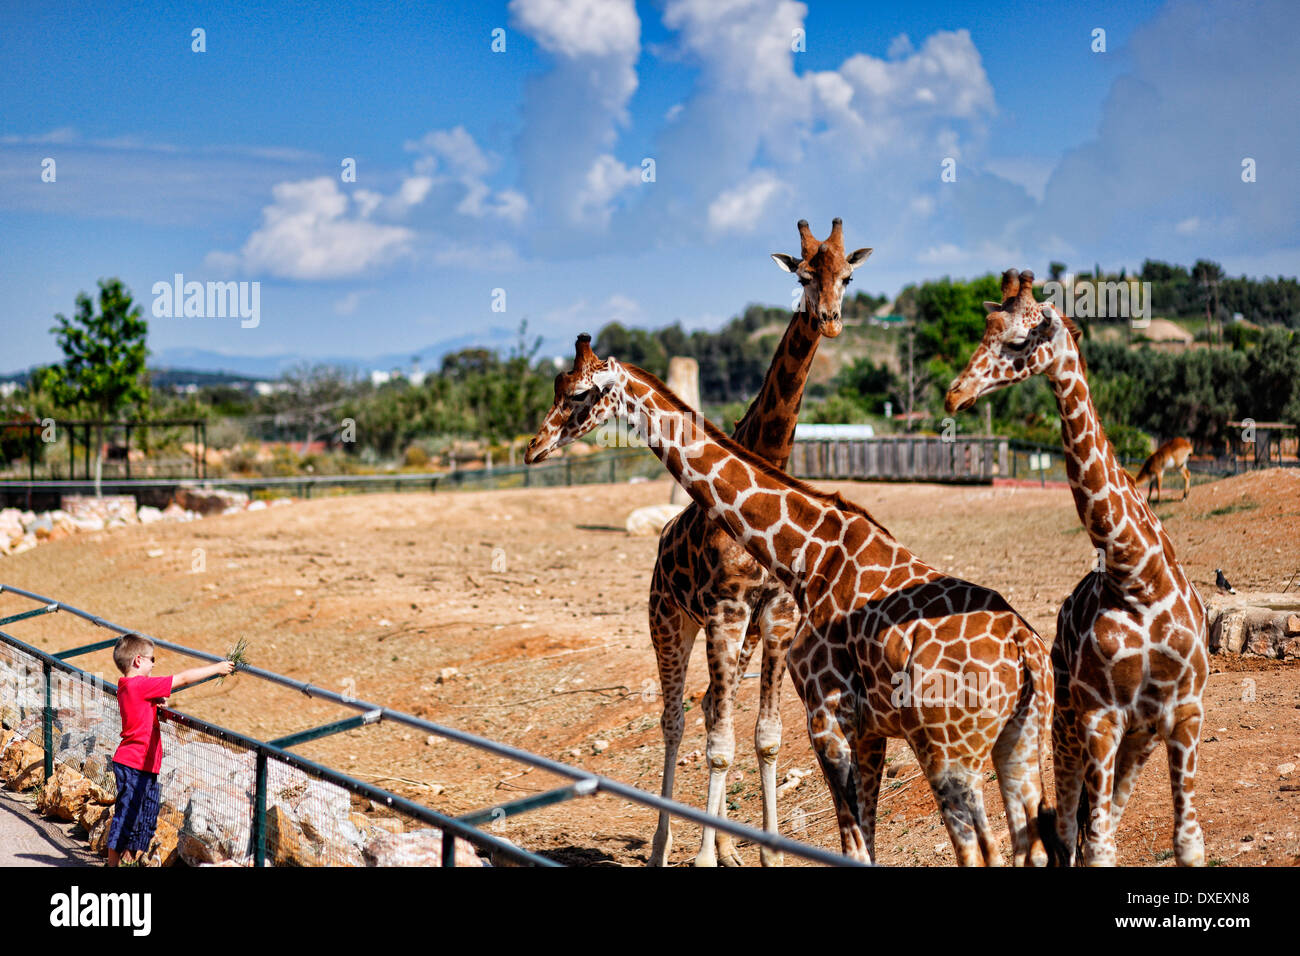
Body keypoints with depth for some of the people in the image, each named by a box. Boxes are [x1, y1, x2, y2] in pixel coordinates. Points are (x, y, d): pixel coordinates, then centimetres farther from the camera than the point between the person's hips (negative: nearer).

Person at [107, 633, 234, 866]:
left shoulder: (127, 687, 12)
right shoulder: (141, 685, -17)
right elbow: (183, 678, -14)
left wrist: (155, 704, 7)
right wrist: (217, 668, -6)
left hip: (146, 767, 10)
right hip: (133, 766, -10)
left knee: (147, 818, 15)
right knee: (126, 816, -3)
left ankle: (132, 860, 23)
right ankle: (113, 863, 3)